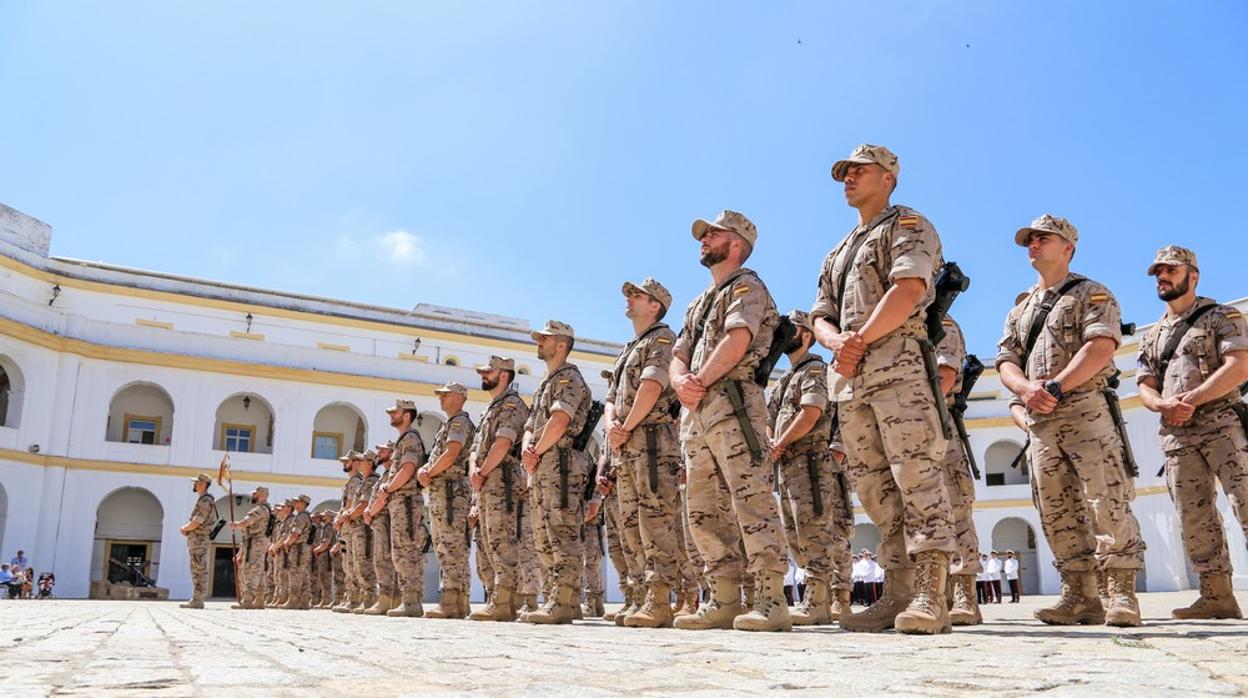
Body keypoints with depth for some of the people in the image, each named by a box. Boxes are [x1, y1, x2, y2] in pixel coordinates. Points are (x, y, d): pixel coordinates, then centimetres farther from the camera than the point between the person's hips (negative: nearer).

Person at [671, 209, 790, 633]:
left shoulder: (746, 285, 4)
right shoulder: (698, 304, 30)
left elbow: (737, 341, -13)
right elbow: (678, 355, 19)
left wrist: (700, 382, -9)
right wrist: (680, 381, -3)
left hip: (733, 403, -9)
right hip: (694, 412, 9)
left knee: (752, 501, -14)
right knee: (705, 511, 5)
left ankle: (771, 601, -15)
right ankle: (725, 602, 9)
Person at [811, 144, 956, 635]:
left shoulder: (907, 225, 8)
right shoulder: (838, 254, 30)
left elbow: (909, 289, -11)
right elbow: (820, 316, 20)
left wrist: (862, 339, -12)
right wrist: (838, 342, -4)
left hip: (897, 362, -8)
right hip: (849, 378, 8)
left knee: (916, 475, -15)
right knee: (875, 488, 3)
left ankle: (930, 596, -18)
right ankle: (896, 594, 6)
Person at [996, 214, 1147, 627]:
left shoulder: (1090, 294, 6)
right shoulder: (1020, 310, 23)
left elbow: (1102, 346, -12)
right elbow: (1006, 361, 12)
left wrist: (1057, 385, -21)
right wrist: (1026, 387, -11)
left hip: (1085, 411, -6)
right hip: (1040, 422, 6)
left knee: (1107, 502, -12)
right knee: (1058, 513, 2)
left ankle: (1122, 595, -9)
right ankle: (1080, 596, 6)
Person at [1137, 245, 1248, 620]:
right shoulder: (1152, 336, 21)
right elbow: (1145, 386, 15)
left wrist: (1192, 399, -16)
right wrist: (1164, 404, -9)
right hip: (1177, 435, 5)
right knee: (1193, 517, 1)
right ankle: (1217, 595, 5)